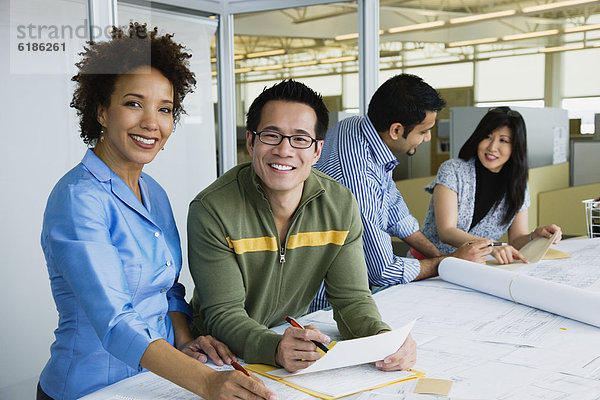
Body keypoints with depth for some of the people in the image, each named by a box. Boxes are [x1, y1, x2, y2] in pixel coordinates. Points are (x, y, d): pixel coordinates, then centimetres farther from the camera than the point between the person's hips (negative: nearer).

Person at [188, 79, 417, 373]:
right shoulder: (212, 211, -19)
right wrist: (276, 349, -39)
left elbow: (350, 297, -5)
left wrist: (383, 338, -26)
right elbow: (223, 313, -20)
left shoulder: (341, 205, -6)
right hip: (225, 355, -2)